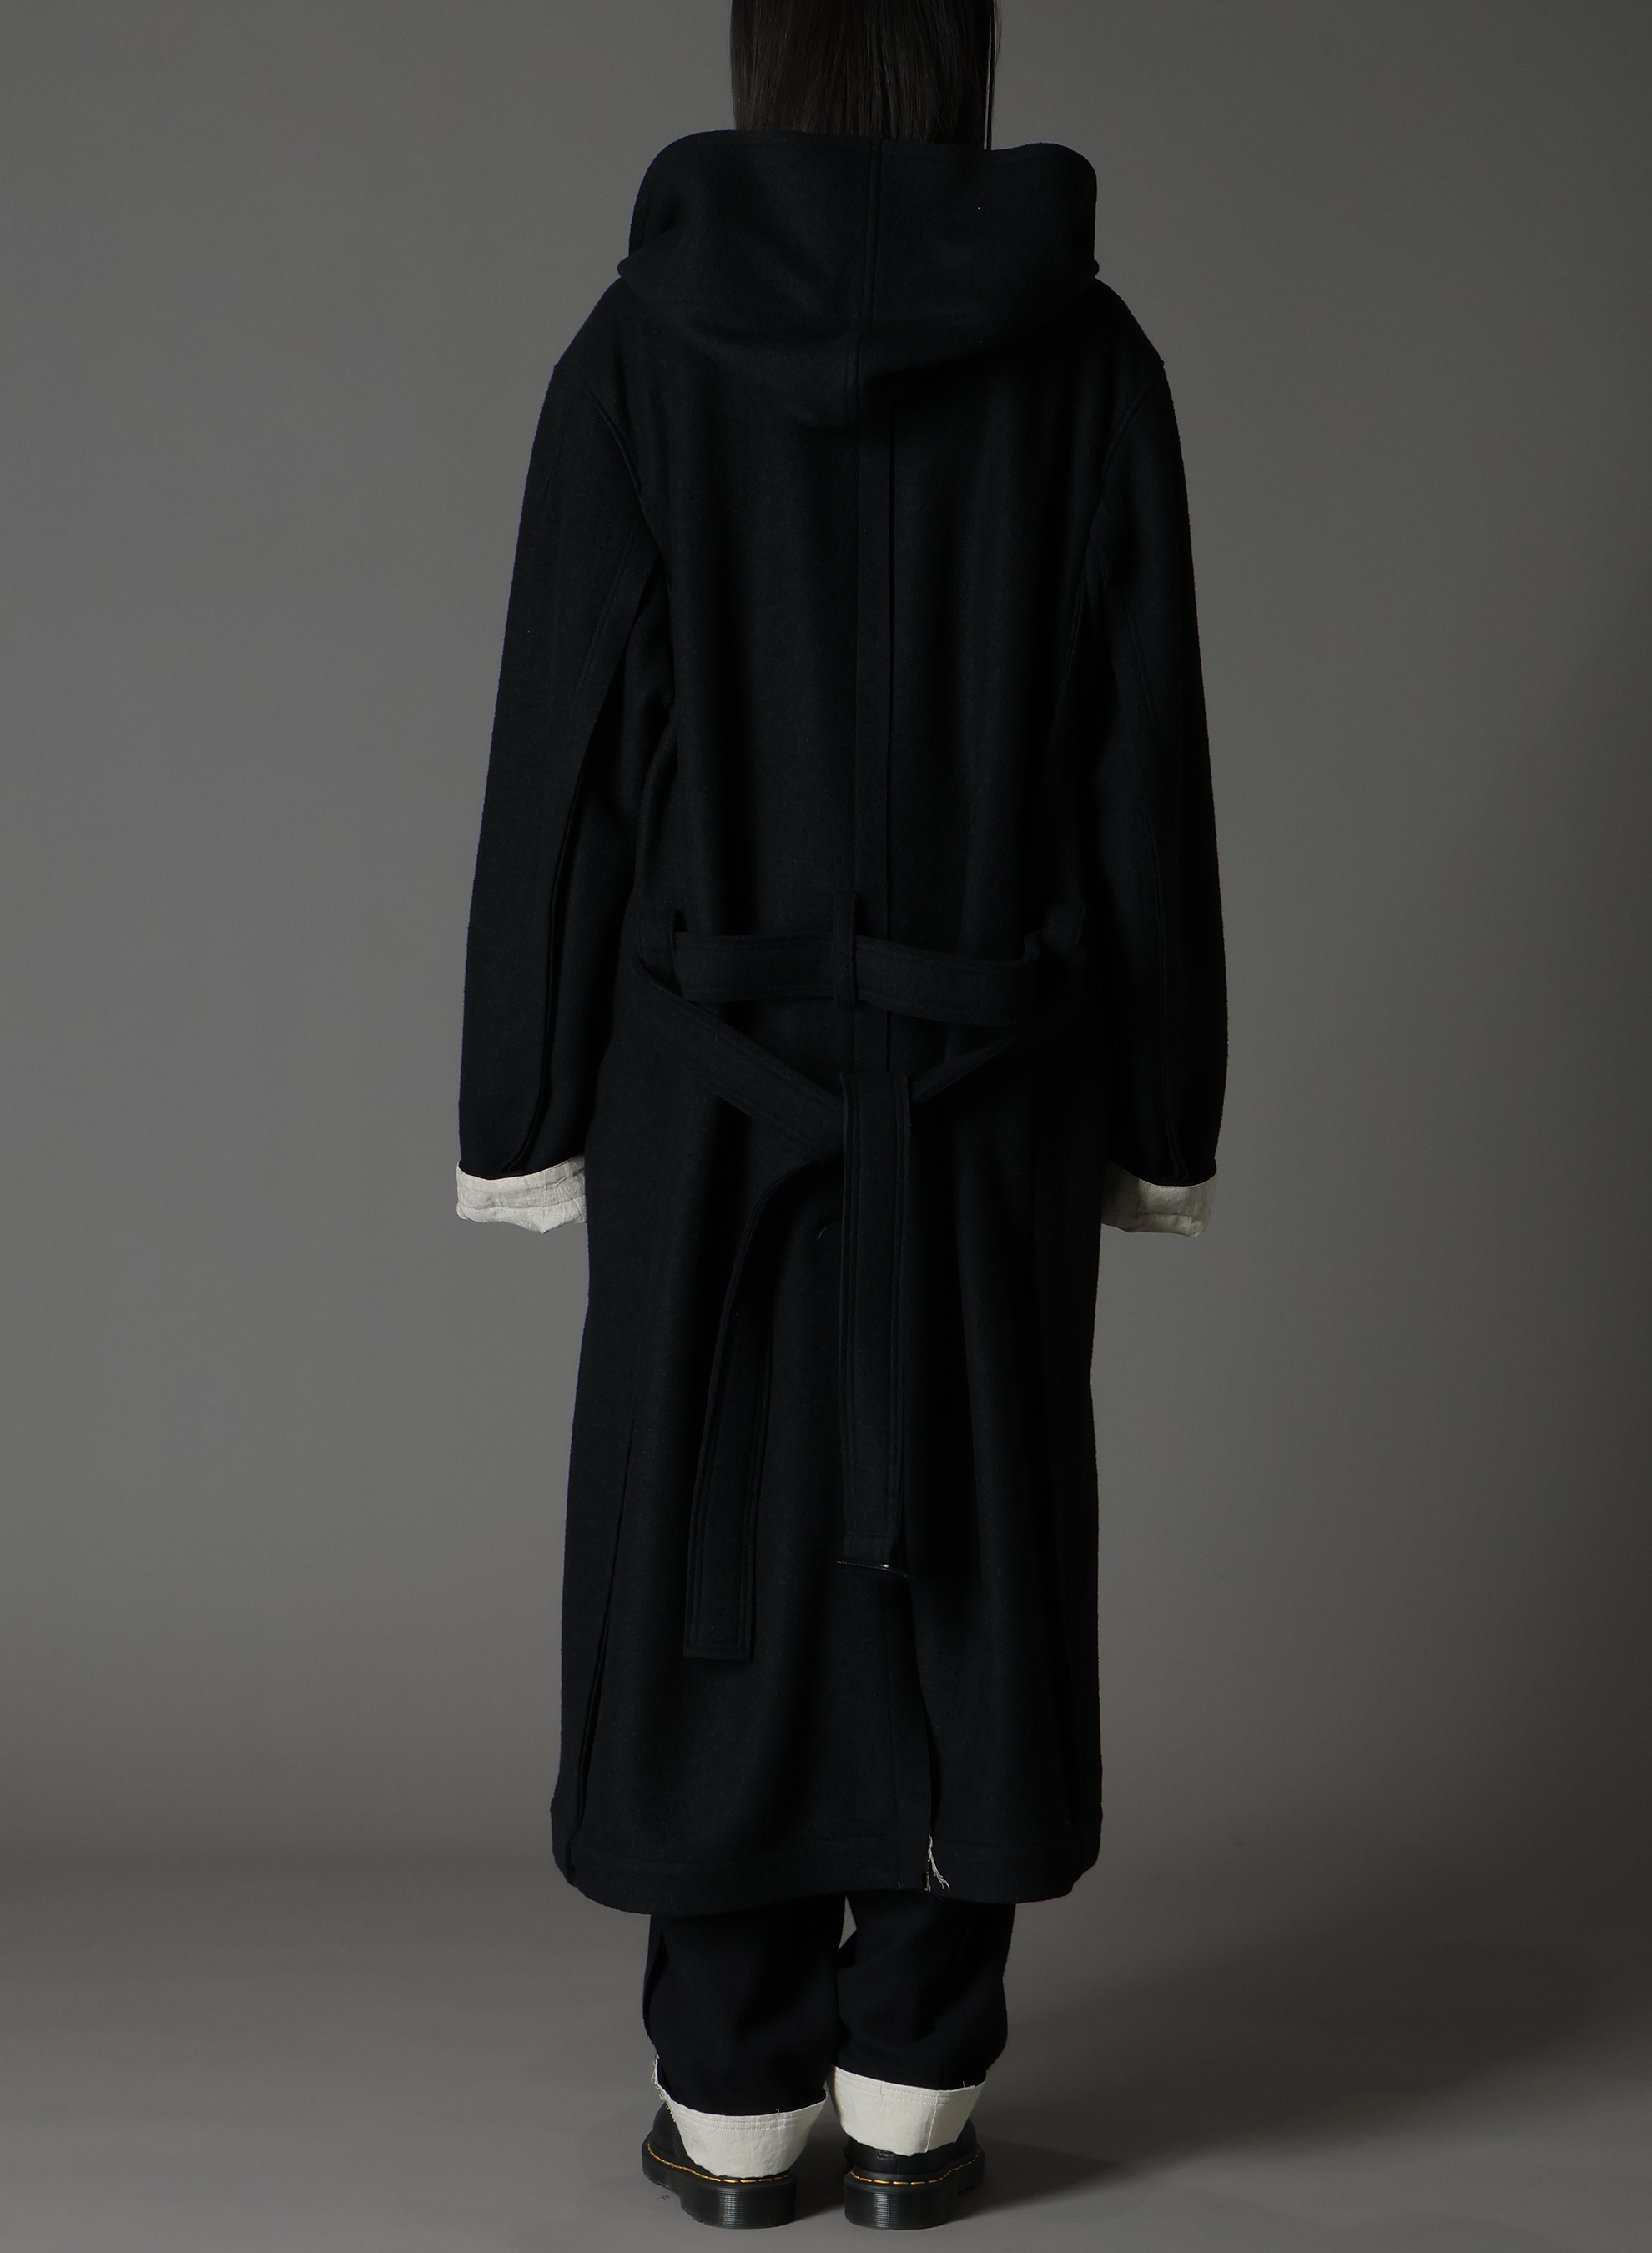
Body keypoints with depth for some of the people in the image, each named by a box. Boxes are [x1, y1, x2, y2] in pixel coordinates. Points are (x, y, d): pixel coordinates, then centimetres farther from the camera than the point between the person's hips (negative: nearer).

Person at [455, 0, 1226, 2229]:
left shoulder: (643, 343, -6)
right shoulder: (1086, 351, -2)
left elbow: (565, 751, -6)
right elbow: (1146, 766, -2)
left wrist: (530, 1110, 1)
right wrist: (1162, 1117, 6)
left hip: (716, 1078, -1)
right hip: (991, 1082, 1)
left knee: (718, 1564, 9)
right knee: (968, 1567, 11)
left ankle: (734, 2108, 18)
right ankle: (915, 2099, 19)